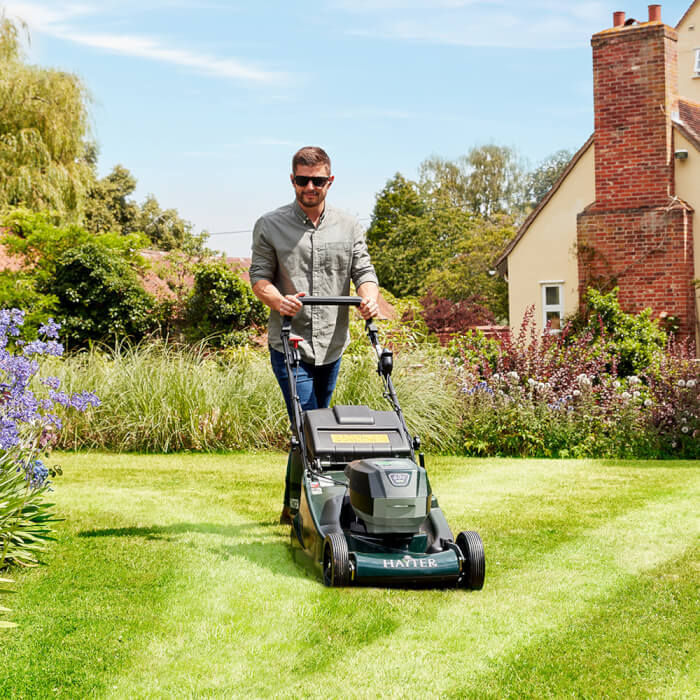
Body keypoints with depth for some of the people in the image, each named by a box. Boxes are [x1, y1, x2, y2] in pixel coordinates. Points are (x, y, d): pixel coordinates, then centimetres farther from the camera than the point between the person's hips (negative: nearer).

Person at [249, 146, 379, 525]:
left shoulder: (349, 227, 9)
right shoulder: (270, 226, 1)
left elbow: (364, 271, 5)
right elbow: (259, 277, -2)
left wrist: (369, 297, -18)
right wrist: (277, 299, -24)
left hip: (331, 345, 4)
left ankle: (297, 506, 26)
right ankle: (296, 507, -2)